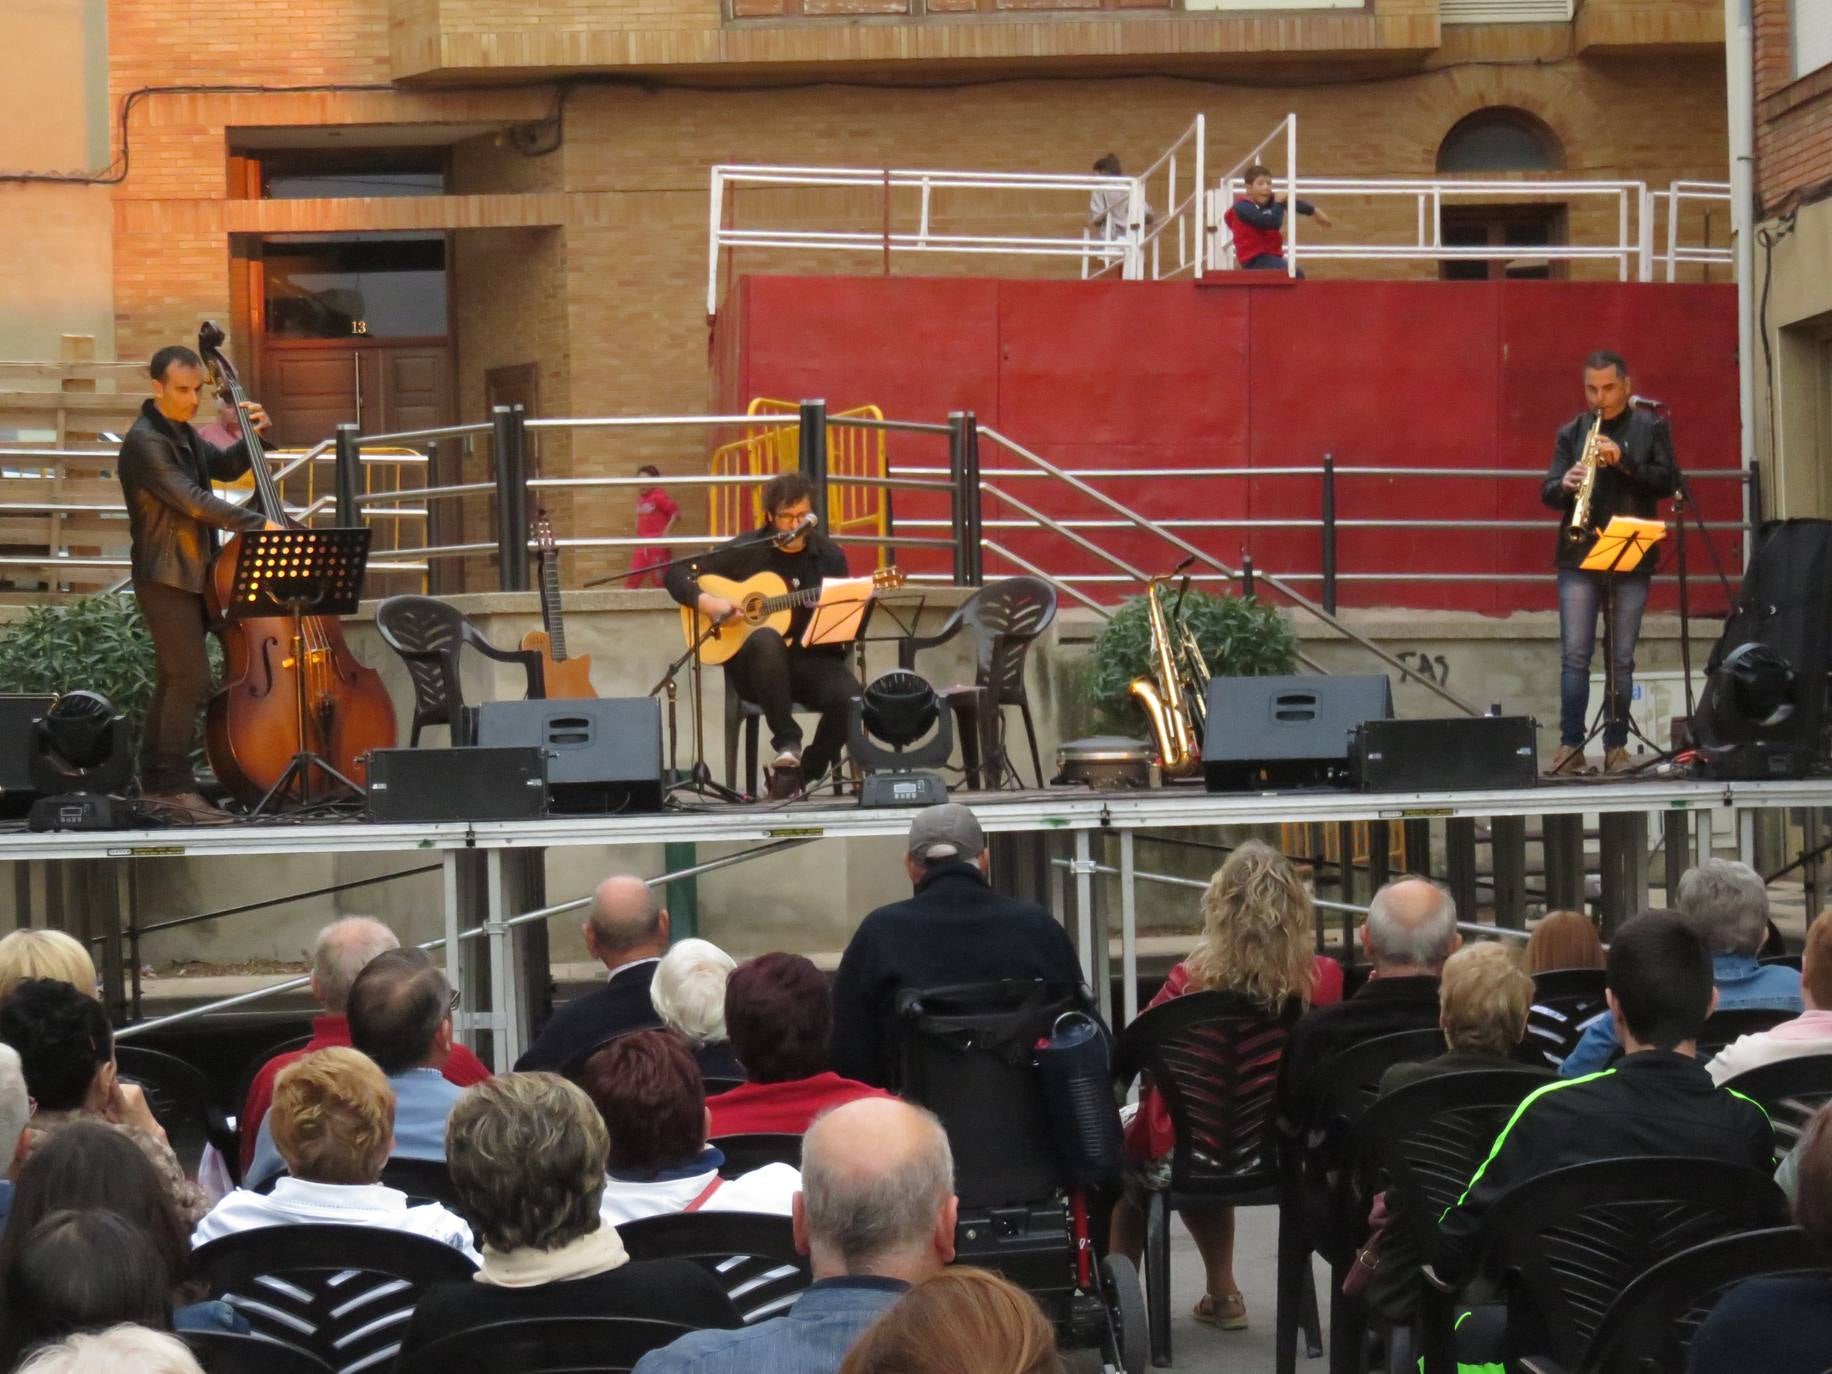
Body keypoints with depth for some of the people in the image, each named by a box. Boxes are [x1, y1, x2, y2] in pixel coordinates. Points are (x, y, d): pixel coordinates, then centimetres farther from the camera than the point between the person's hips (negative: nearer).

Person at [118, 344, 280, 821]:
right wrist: (258, 523, -28)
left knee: (175, 679, 14)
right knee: (192, 679, -15)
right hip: (165, 577, -10)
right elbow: (191, 500, -24)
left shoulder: (183, 434, 14)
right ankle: (174, 786, -13)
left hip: (191, 575, 10)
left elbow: (224, 468, 21)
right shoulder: (145, 441, -16)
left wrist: (252, 436, 1)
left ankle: (155, 780, 21)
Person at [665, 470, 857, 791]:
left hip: (813, 659, 2)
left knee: (849, 695, -31)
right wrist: (704, 601, -16)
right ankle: (787, 743, -30)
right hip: (753, 666, -2)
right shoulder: (746, 551, 1)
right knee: (766, 640, -39)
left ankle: (809, 772, -4)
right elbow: (677, 573, 2)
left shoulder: (829, 556, 7)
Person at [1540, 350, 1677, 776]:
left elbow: (1668, 481, -4)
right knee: (1574, 656, -5)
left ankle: (1616, 748, 6)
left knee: (1621, 660, 2)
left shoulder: (1650, 428, 6)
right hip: (1579, 556, 1)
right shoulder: (1571, 432, 10)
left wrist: (1623, 462, -18)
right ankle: (1570, 746, -5)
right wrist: (1565, 484, -17)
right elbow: (1547, 491, 6)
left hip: (1632, 558, -1)